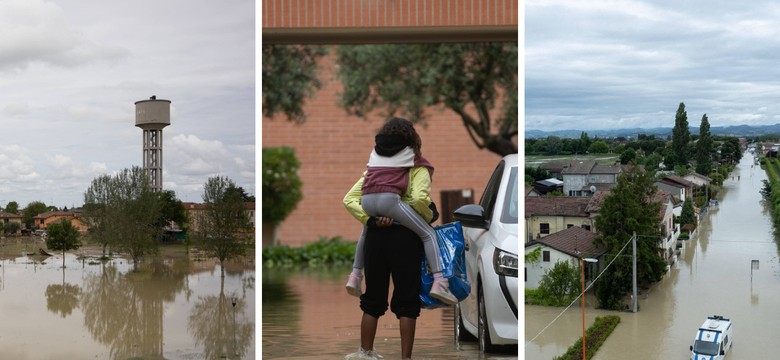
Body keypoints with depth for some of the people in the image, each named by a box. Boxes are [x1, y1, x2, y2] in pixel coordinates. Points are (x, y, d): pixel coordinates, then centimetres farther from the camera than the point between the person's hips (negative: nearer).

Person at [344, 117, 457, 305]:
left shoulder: (376, 154, 29)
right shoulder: (412, 158, 16)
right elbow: (419, 198, 5)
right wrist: (428, 215, 19)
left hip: (366, 201, 5)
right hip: (389, 198, -5)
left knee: (367, 232, 37)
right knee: (428, 234, 3)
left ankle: (355, 275, 31)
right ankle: (439, 282, -13)